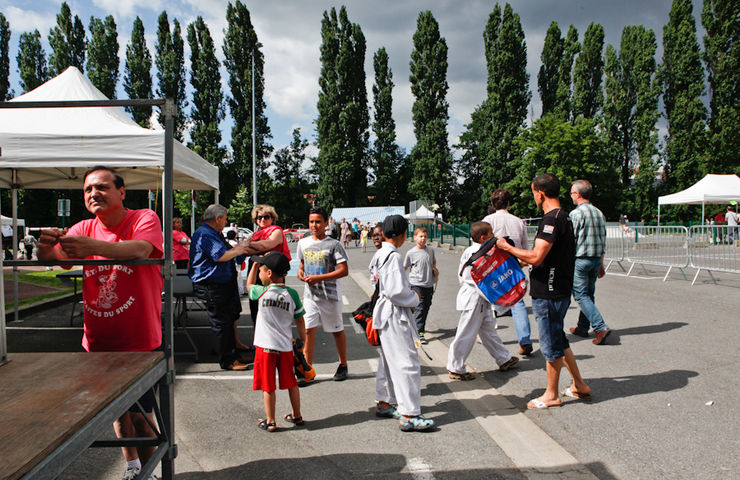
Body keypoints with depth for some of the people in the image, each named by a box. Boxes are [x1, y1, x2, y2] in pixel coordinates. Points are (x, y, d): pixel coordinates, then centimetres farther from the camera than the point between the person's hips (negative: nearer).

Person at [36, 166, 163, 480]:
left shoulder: (145, 219, -11)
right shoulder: (83, 229, 4)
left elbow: (141, 249, -32)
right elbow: (58, 259, -10)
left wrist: (92, 246, -48)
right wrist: (48, 250, -35)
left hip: (140, 341, -5)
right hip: (98, 342, 5)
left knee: (140, 416, -2)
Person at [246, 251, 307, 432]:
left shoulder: (262, 292, -11)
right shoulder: (292, 294, -4)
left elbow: (249, 285, 13)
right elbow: (300, 321, 1)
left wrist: (255, 264, 17)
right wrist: (303, 342, 12)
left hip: (265, 346, -3)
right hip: (286, 346, 3)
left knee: (268, 385, 8)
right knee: (291, 383, 17)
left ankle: (270, 422, 16)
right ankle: (297, 416, 29)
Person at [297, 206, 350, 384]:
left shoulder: (334, 245, -10)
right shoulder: (303, 243, 6)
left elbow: (344, 270, -14)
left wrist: (318, 277, -20)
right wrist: (300, 271, 0)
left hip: (330, 295, -4)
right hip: (310, 294, 4)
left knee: (337, 331, 9)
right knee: (308, 331, -2)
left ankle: (343, 365, 26)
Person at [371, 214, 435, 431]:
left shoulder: (379, 255, 9)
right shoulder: (394, 257, -20)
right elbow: (396, 291, -25)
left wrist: (409, 295, 15)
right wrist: (414, 299, -8)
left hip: (384, 312, 10)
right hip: (395, 315, -10)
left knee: (388, 359, 19)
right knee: (407, 362, -7)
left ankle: (384, 403, 30)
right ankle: (408, 415, -5)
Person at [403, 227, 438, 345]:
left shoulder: (431, 250, 5)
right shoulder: (411, 253, -7)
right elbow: (404, 268, 2)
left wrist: (435, 269, 6)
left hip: (429, 284, 5)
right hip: (417, 284, -5)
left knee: (426, 306, 14)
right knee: (419, 308, -9)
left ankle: (420, 325, 35)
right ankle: (419, 333, -7)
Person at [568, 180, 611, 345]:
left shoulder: (576, 213, -13)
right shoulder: (599, 213, 11)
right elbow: (603, 241, 15)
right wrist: (601, 264, 21)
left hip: (581, 259, -8)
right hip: (596, 260, 8)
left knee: (581, 295, -3)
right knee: (588, 294, 15)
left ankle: (601, 327, -13)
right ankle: (583, 327, 23)